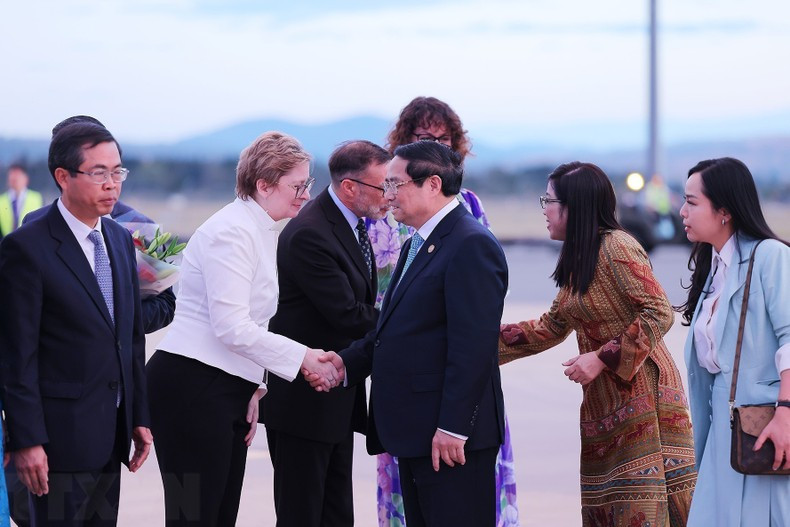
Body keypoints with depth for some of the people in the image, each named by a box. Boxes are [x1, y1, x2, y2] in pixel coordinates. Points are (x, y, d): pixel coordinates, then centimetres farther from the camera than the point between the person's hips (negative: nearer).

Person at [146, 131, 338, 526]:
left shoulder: (263, 232, 16)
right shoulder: (232, 232, -14)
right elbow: (230, 326, -21)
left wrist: (255, 389, 11)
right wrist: (303, 357, -17)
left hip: (229, 389, 10)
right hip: (192, 387, -10)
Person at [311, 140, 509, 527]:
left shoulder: (471, 245, -14)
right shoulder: (416, 246, 20)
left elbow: (473, 345, -21)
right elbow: (394, 328, 20)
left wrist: (452, 427, -23)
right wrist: (349, 362, 3)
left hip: (452, 438, -10)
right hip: (415, 435, 10)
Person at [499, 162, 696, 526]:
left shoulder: (616, 247, -13)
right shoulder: (577, 258, 14)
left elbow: (660, 314, -18)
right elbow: (551, 328, 20)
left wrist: (602, 359, -19)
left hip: (642, 394, -9)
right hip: (603, 401, 9)